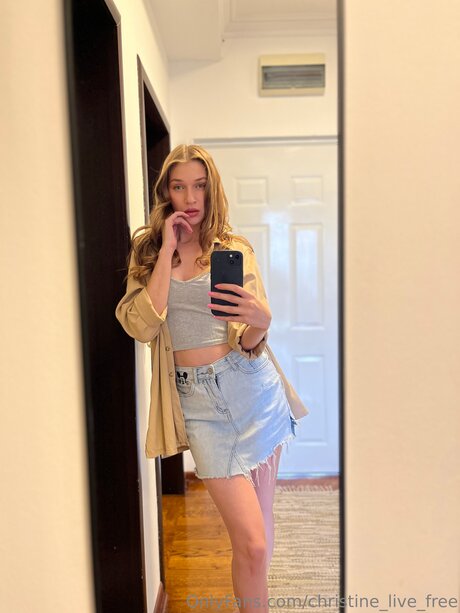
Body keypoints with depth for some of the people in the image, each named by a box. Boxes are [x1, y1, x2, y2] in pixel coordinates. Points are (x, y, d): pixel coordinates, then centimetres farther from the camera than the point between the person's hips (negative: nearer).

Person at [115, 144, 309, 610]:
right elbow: (142, 326, -11)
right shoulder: (147, 251, 6)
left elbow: (249, 344, -3)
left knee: (256, 531, 15)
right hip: (199, 400, -1)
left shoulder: (235, 249, 3)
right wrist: (168, 250, -10)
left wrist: (260, 323, -27)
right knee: (252, 542, -4)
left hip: (252, 387, 1)